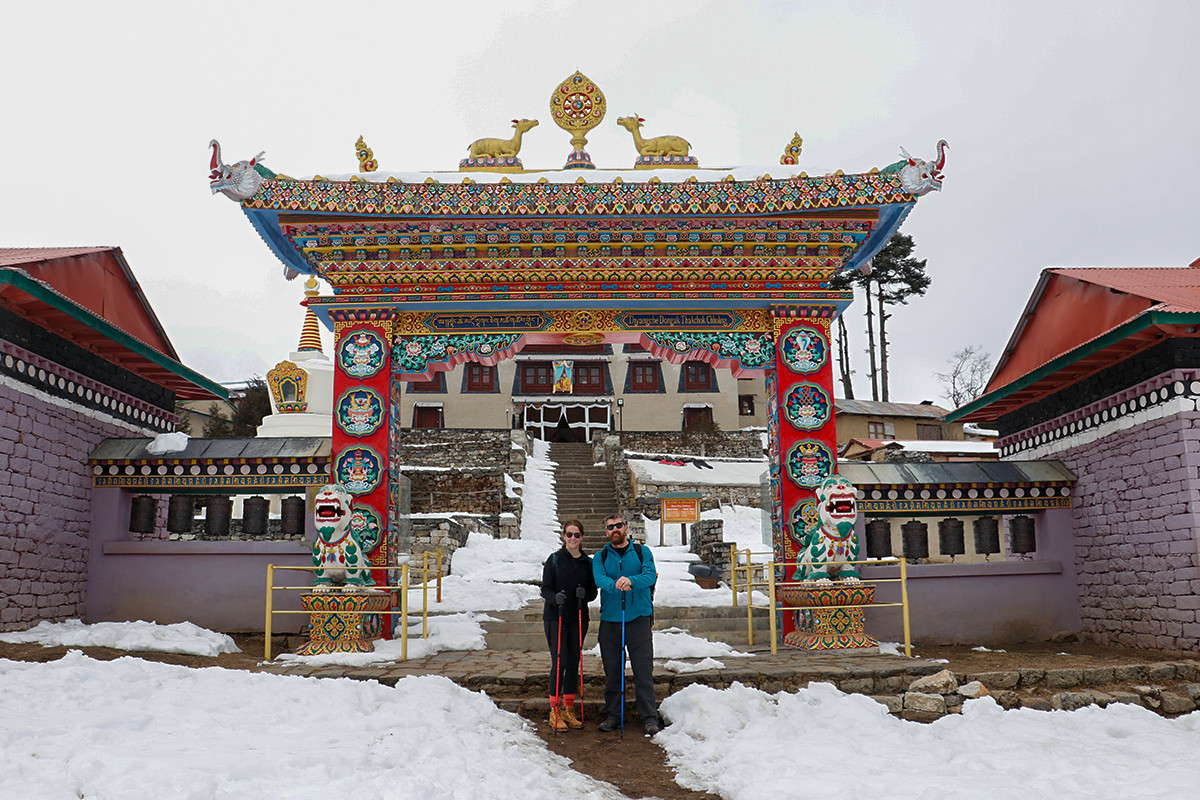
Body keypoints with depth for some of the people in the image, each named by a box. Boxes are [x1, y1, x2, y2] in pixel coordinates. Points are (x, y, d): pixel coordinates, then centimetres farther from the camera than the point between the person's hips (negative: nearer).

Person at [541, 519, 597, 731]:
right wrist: (555, 597, -26)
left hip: (578, 619, 4)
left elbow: (593, 592, 9)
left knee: (574, 663, 7)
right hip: (555, 617, -3)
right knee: (560, 662, -9)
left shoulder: (588, 563, 8)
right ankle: (554, 711, 2)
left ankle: (568, 709, 19)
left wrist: (584, 593, -14)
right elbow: (545, 589, -4)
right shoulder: (554, 560, -1)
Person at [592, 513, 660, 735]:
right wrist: (616, 585, -32)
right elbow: (600, 579, -10)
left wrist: (631, 580, -29)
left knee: (643, 670, -2)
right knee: (612, 670, 8)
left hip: (639, 618, -2)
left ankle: (649, 718, 5)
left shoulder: (642, 552, 7)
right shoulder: (600, 557, 9)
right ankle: (614, 715, 21)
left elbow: (650, 576, -9)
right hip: (609, 620, 2)